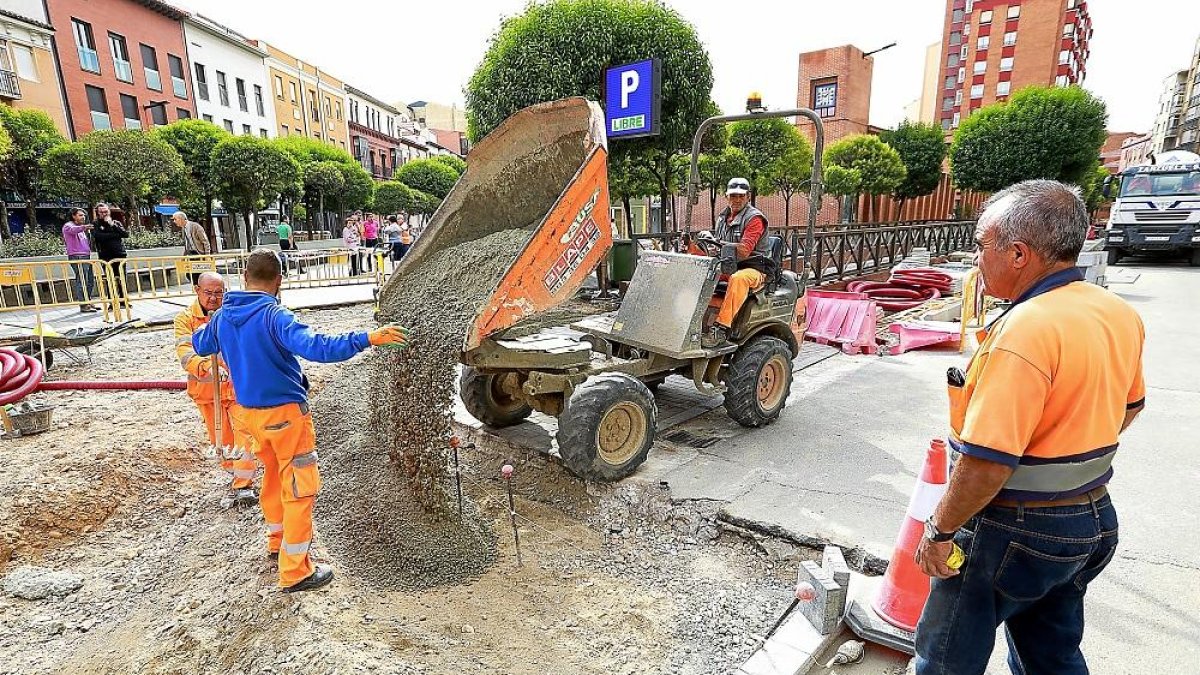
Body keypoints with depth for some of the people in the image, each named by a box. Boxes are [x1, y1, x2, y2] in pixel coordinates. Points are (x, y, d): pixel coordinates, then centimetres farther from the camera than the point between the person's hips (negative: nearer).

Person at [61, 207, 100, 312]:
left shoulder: (81, 228, 26)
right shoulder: (68, 226, -1)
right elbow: (73, 230, -28)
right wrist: (83, 227, -45)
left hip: (87, 256, 9)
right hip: (77, 257, -9)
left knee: (91, 281, 11)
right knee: (82, 281, -12)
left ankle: (88, 303, 19)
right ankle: (83, 305, -12)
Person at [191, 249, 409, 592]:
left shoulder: (222, 316, 1)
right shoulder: (274, 315, -22)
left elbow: (200, 346, 22)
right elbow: (316, 347, -38)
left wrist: (207, 327, 42)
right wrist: (368, 338, -41)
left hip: (246, 411, 8)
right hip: (283, 414, -8)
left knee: (273, 475, 26)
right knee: (300, 488, 2)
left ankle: (278, 539, 45)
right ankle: (295, 572, 8)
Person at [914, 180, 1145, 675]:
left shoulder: (1026, 329, -29)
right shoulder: (1119, 313, 0)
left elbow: (987, 462, -30)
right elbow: (1129, 405, 17)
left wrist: (940, 529, -17)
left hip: (1017, 533, -8)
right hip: (1094, 520, 9)